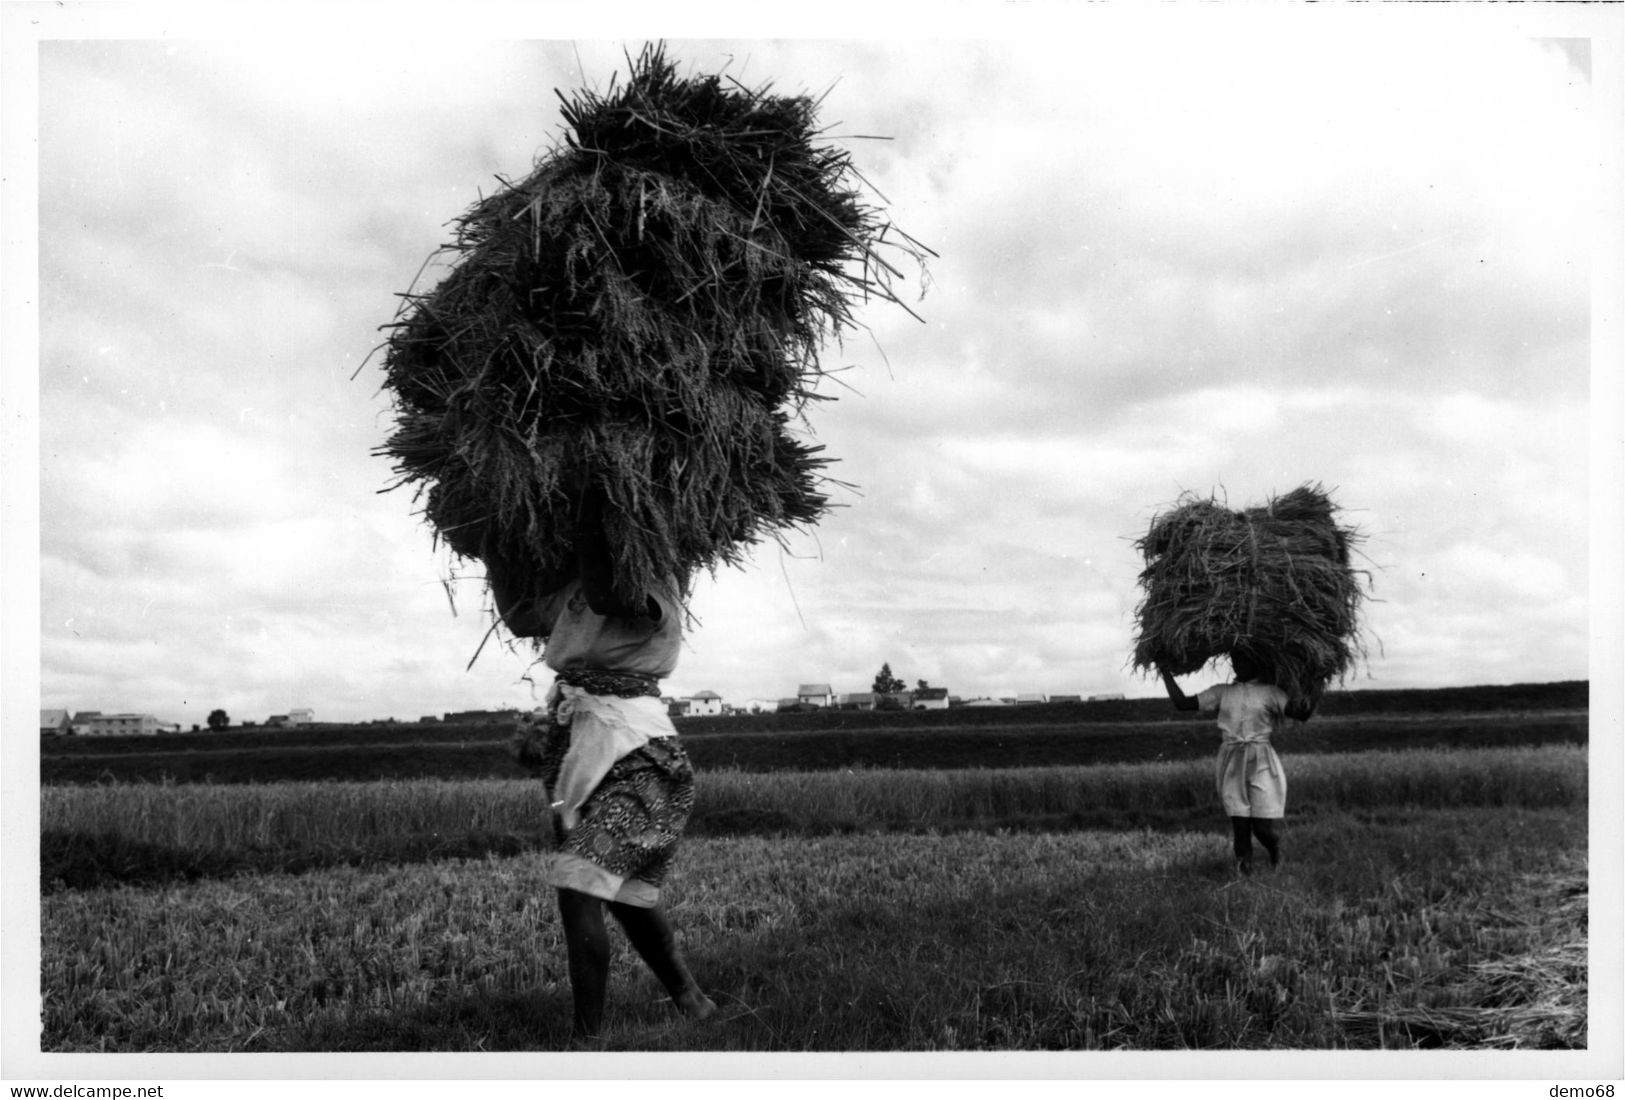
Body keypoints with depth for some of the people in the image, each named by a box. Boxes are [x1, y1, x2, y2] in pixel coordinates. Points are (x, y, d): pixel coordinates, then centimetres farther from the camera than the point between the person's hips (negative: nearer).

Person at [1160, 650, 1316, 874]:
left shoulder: (1270, 692, 6)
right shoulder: (1222, 692, 13)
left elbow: (1299, 713, -9)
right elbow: (1182, 703, 13)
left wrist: (1306, 707, -33)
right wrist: (1165, 671, 11)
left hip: (1261, 764, -2)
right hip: (1231, 764, 2)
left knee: (1265, 828, -4)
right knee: (1240, 826, -5)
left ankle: (1275, 852, 29)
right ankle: (1244, 870, 7)